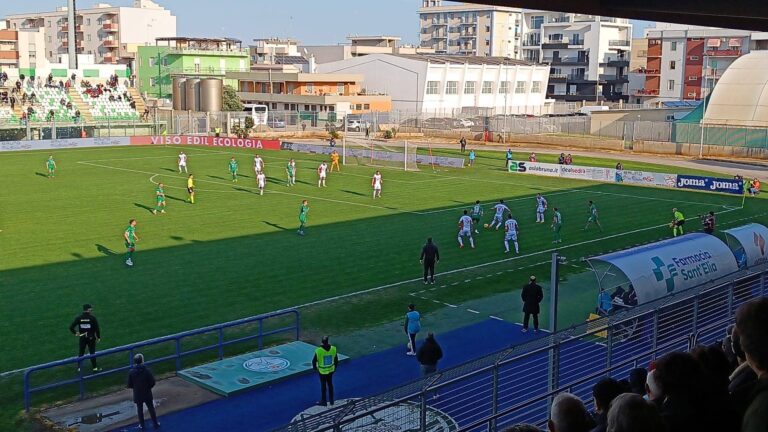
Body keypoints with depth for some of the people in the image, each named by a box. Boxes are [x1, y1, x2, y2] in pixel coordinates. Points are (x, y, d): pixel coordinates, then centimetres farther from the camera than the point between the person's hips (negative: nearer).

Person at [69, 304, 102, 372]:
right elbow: (97, 328, -13)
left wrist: (75, 333, 6)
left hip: (82, 338, 2)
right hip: (91, 338, -2)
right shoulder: (92, 318, -13)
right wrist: (98, 337, 0)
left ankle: (79, 367, 21)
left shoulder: (78, 318, -7)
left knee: (80, 353, 15)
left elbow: (71, 327, -9)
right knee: (92, 353, 10)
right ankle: (95, 367, 15)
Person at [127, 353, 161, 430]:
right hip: (147, 394, 0)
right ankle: (155, 424, 26)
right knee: (151, 409, 16)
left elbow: (129, 385, -8)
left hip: (137, 395, 0)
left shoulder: (131, 372, -14)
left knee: (140, 410, 18)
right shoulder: (147, 371, -18)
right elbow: (152, 382, -13)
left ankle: (141, 425, 28)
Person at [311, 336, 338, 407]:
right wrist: (335, 367, 16)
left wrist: (315, 367, 7)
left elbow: (314, 361, -13)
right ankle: (331, 401, 33)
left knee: (323, 386, 14)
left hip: (322, 371, -3)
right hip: (331, 370, 3)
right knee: (330, 384, 21)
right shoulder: (333, 349, -15)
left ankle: (324, 401, 28)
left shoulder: (318, 351, -26)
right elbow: (336, 359, -1)